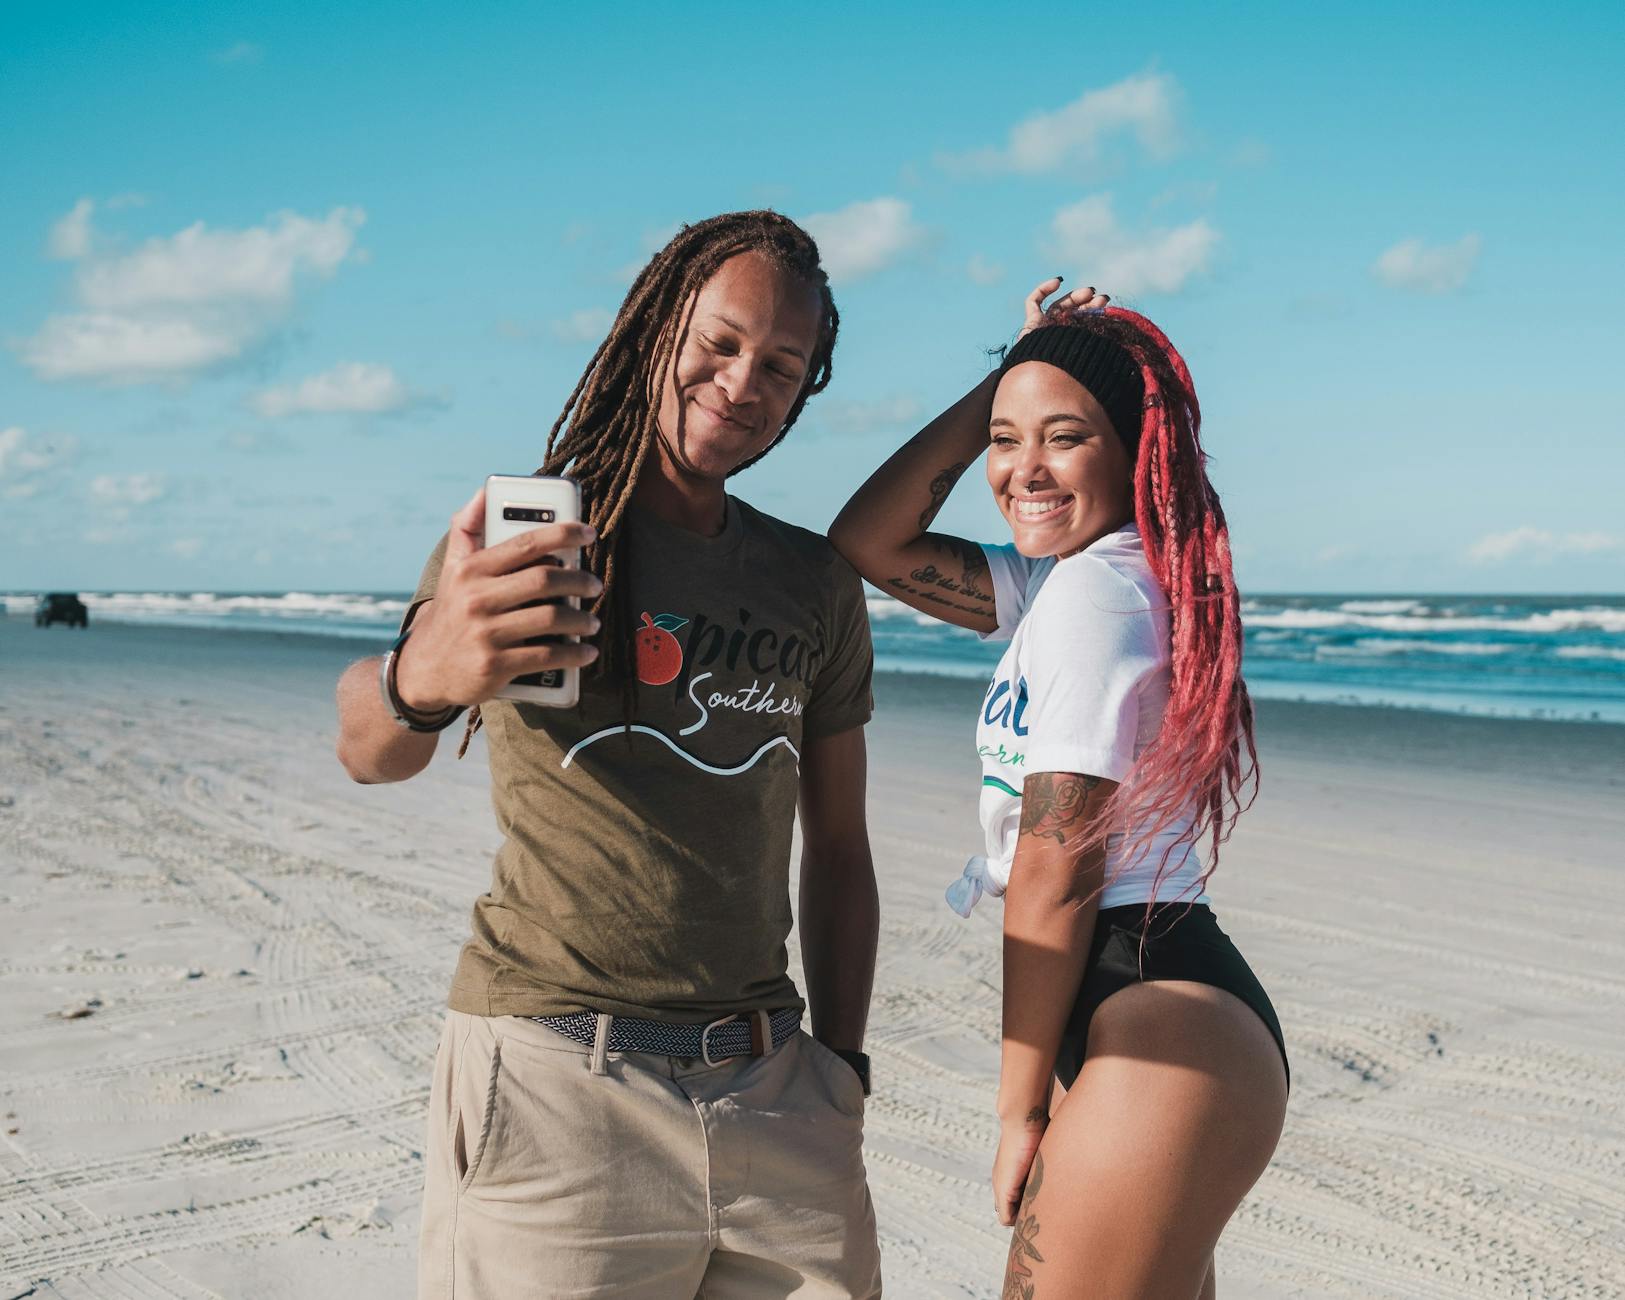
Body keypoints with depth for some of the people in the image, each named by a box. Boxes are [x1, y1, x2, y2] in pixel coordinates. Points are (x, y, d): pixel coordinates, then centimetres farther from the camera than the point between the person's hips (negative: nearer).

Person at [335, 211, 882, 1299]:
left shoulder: (819, 587, 10)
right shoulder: (525, 534, -2)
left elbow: (838, 849, 14)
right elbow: (372, 752, -18)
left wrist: (839, 1068, 6)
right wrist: (418, 677, -41)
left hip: (769, 1087, 4)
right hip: (553, 1077, -4)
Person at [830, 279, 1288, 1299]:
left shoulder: (1090, 587, -14)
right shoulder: (1057, 577, 14)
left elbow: (1055, 872, -15)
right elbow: (869, 542, 13)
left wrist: (1021, 1107, -9)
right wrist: (1002, 384, 8)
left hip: (1163, 1036, -10)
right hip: (1176, 1016, 10)